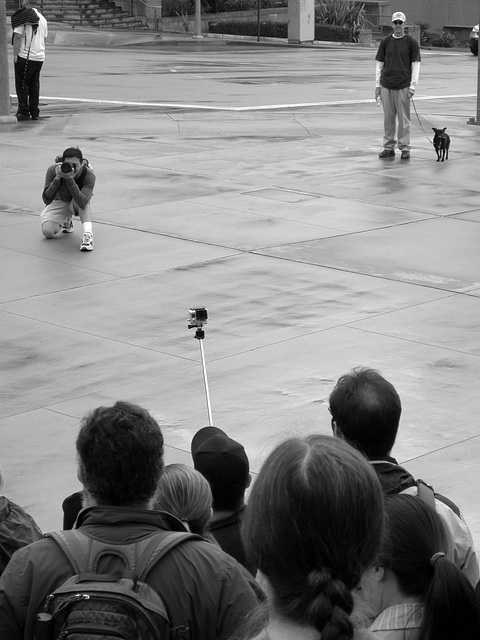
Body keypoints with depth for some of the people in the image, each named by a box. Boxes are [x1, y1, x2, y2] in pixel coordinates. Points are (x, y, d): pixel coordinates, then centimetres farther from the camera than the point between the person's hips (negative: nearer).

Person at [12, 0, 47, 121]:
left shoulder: (23, 16, -10)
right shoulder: (42, 19, 11)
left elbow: (18, 36, -13)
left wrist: (15, 54, -9)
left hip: (25, 57, -6)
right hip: (40, 57, 6)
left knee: (22, 85, 2)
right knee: (34, 85, 12)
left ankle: (24, 112, 0)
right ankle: (34, 113, 13)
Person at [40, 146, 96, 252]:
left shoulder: (88, 175, -32)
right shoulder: (53, 170, -29)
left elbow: (83, 203, -46)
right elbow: (46, 200, -32)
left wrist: (70, 179, -52)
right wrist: (57, 178, -44)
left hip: (77, 205, -2)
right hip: (59, 202, 2)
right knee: (47, 232, -16)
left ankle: (87, 234, -39)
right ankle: (66, 222, 17)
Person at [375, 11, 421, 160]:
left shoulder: (411, 42, 0)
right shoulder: (385, 42, 8)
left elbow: (415, 64, -1)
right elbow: (379, 63, 11)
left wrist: (413, 86, -8)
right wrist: (377, 85, 5)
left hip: (403, 86, -2)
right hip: (386, 86, 3)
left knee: (403, 119, -1)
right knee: (388, 118, 5)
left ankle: (404, 148, 5)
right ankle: (389, 147, 13)